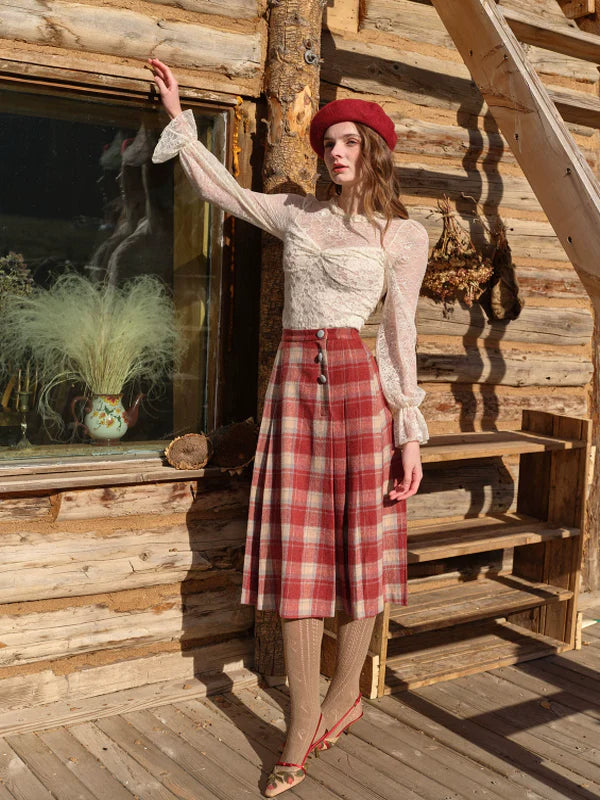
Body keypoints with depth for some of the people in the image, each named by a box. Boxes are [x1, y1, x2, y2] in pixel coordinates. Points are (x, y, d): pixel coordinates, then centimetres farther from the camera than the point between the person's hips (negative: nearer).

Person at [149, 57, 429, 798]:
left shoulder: (402, 235, 4)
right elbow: (219, 189, 26)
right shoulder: (297, 213, 13)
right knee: (296, 551, 1)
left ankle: (344, 695, 24)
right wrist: (179, 118, 26)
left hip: (359, 383, -3)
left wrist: (411, 433, -2)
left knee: (357, 545, 3)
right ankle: (303, 728, 10)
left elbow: (399, 334, 2)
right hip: (294, 380, 3)